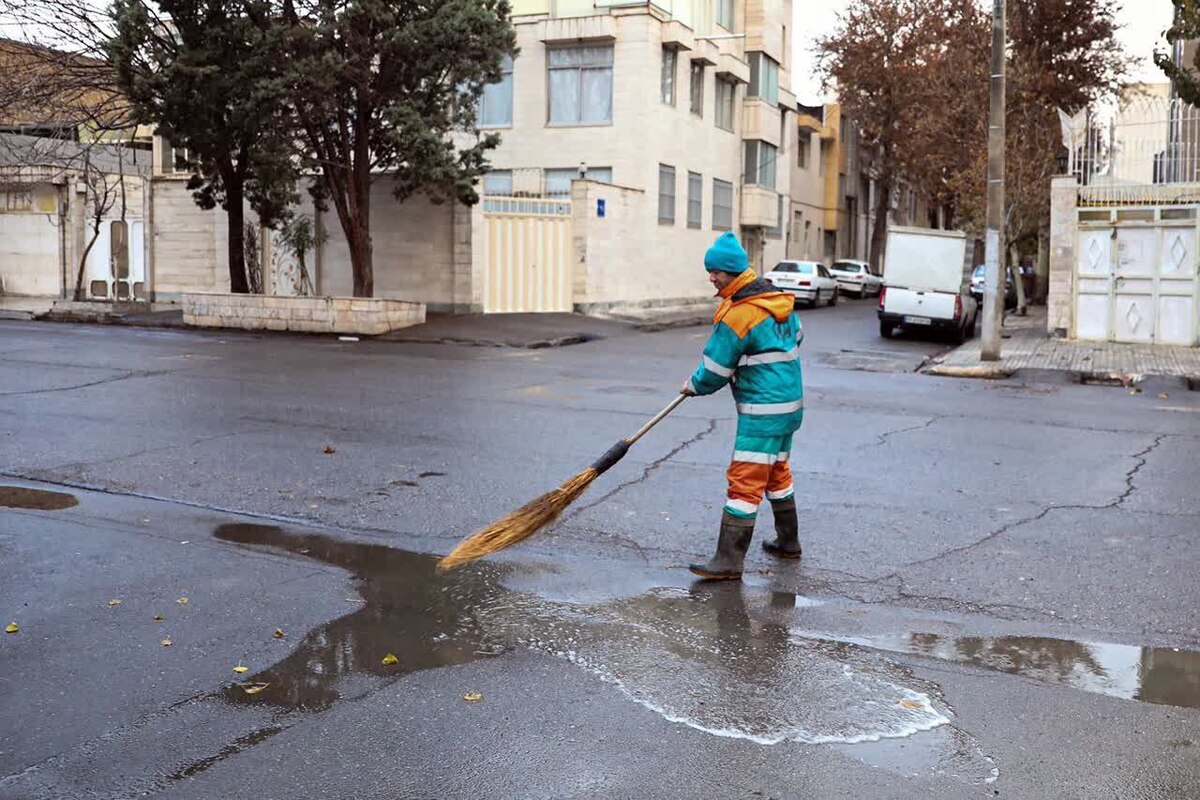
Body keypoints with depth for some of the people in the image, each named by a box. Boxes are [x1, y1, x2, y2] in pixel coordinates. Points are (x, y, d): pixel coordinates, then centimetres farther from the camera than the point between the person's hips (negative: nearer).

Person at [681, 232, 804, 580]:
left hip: (762, 411, -10)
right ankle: (788, 541, 36)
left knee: (744, 481, -9)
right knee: (776, 471, 23)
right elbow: (796, 336, 24)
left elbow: (716, 369, -13)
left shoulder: (738, 316, -19)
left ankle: (729, 560, -8)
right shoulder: (778, 299, 8)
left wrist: (694, 386, 7)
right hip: (790, 403, 10)